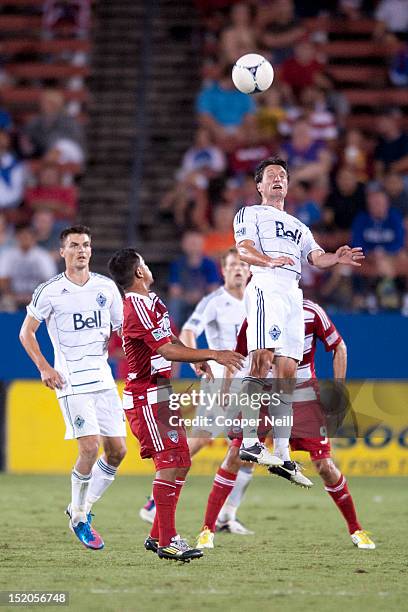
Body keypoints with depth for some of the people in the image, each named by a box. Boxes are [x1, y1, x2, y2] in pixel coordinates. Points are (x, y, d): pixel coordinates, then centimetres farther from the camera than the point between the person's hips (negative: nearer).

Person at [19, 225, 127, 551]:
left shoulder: (106, 287, 7)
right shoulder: (50, 291, -4)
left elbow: (123, 328, 18)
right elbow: (26, 332, 4)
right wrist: (44, 367, -7)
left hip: (103, 376, 5)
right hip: (71, 381, -5)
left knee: (117, 450, 1)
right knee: (90, 447, -16)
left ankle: (83, 507, 19)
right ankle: (79, 518, 1)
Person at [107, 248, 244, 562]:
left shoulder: (151, 301, 15)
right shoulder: (137, 307, -17)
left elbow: (171, 340, 27)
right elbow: (167, 350, -23)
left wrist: (199, 359, 12)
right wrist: (213, 354, -22)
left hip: (160, 394, 10)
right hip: (147, 397, -10)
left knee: (180, 462, 10)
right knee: (170, 462, -14)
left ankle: (157, 536, 15)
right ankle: (167, 541, -13)